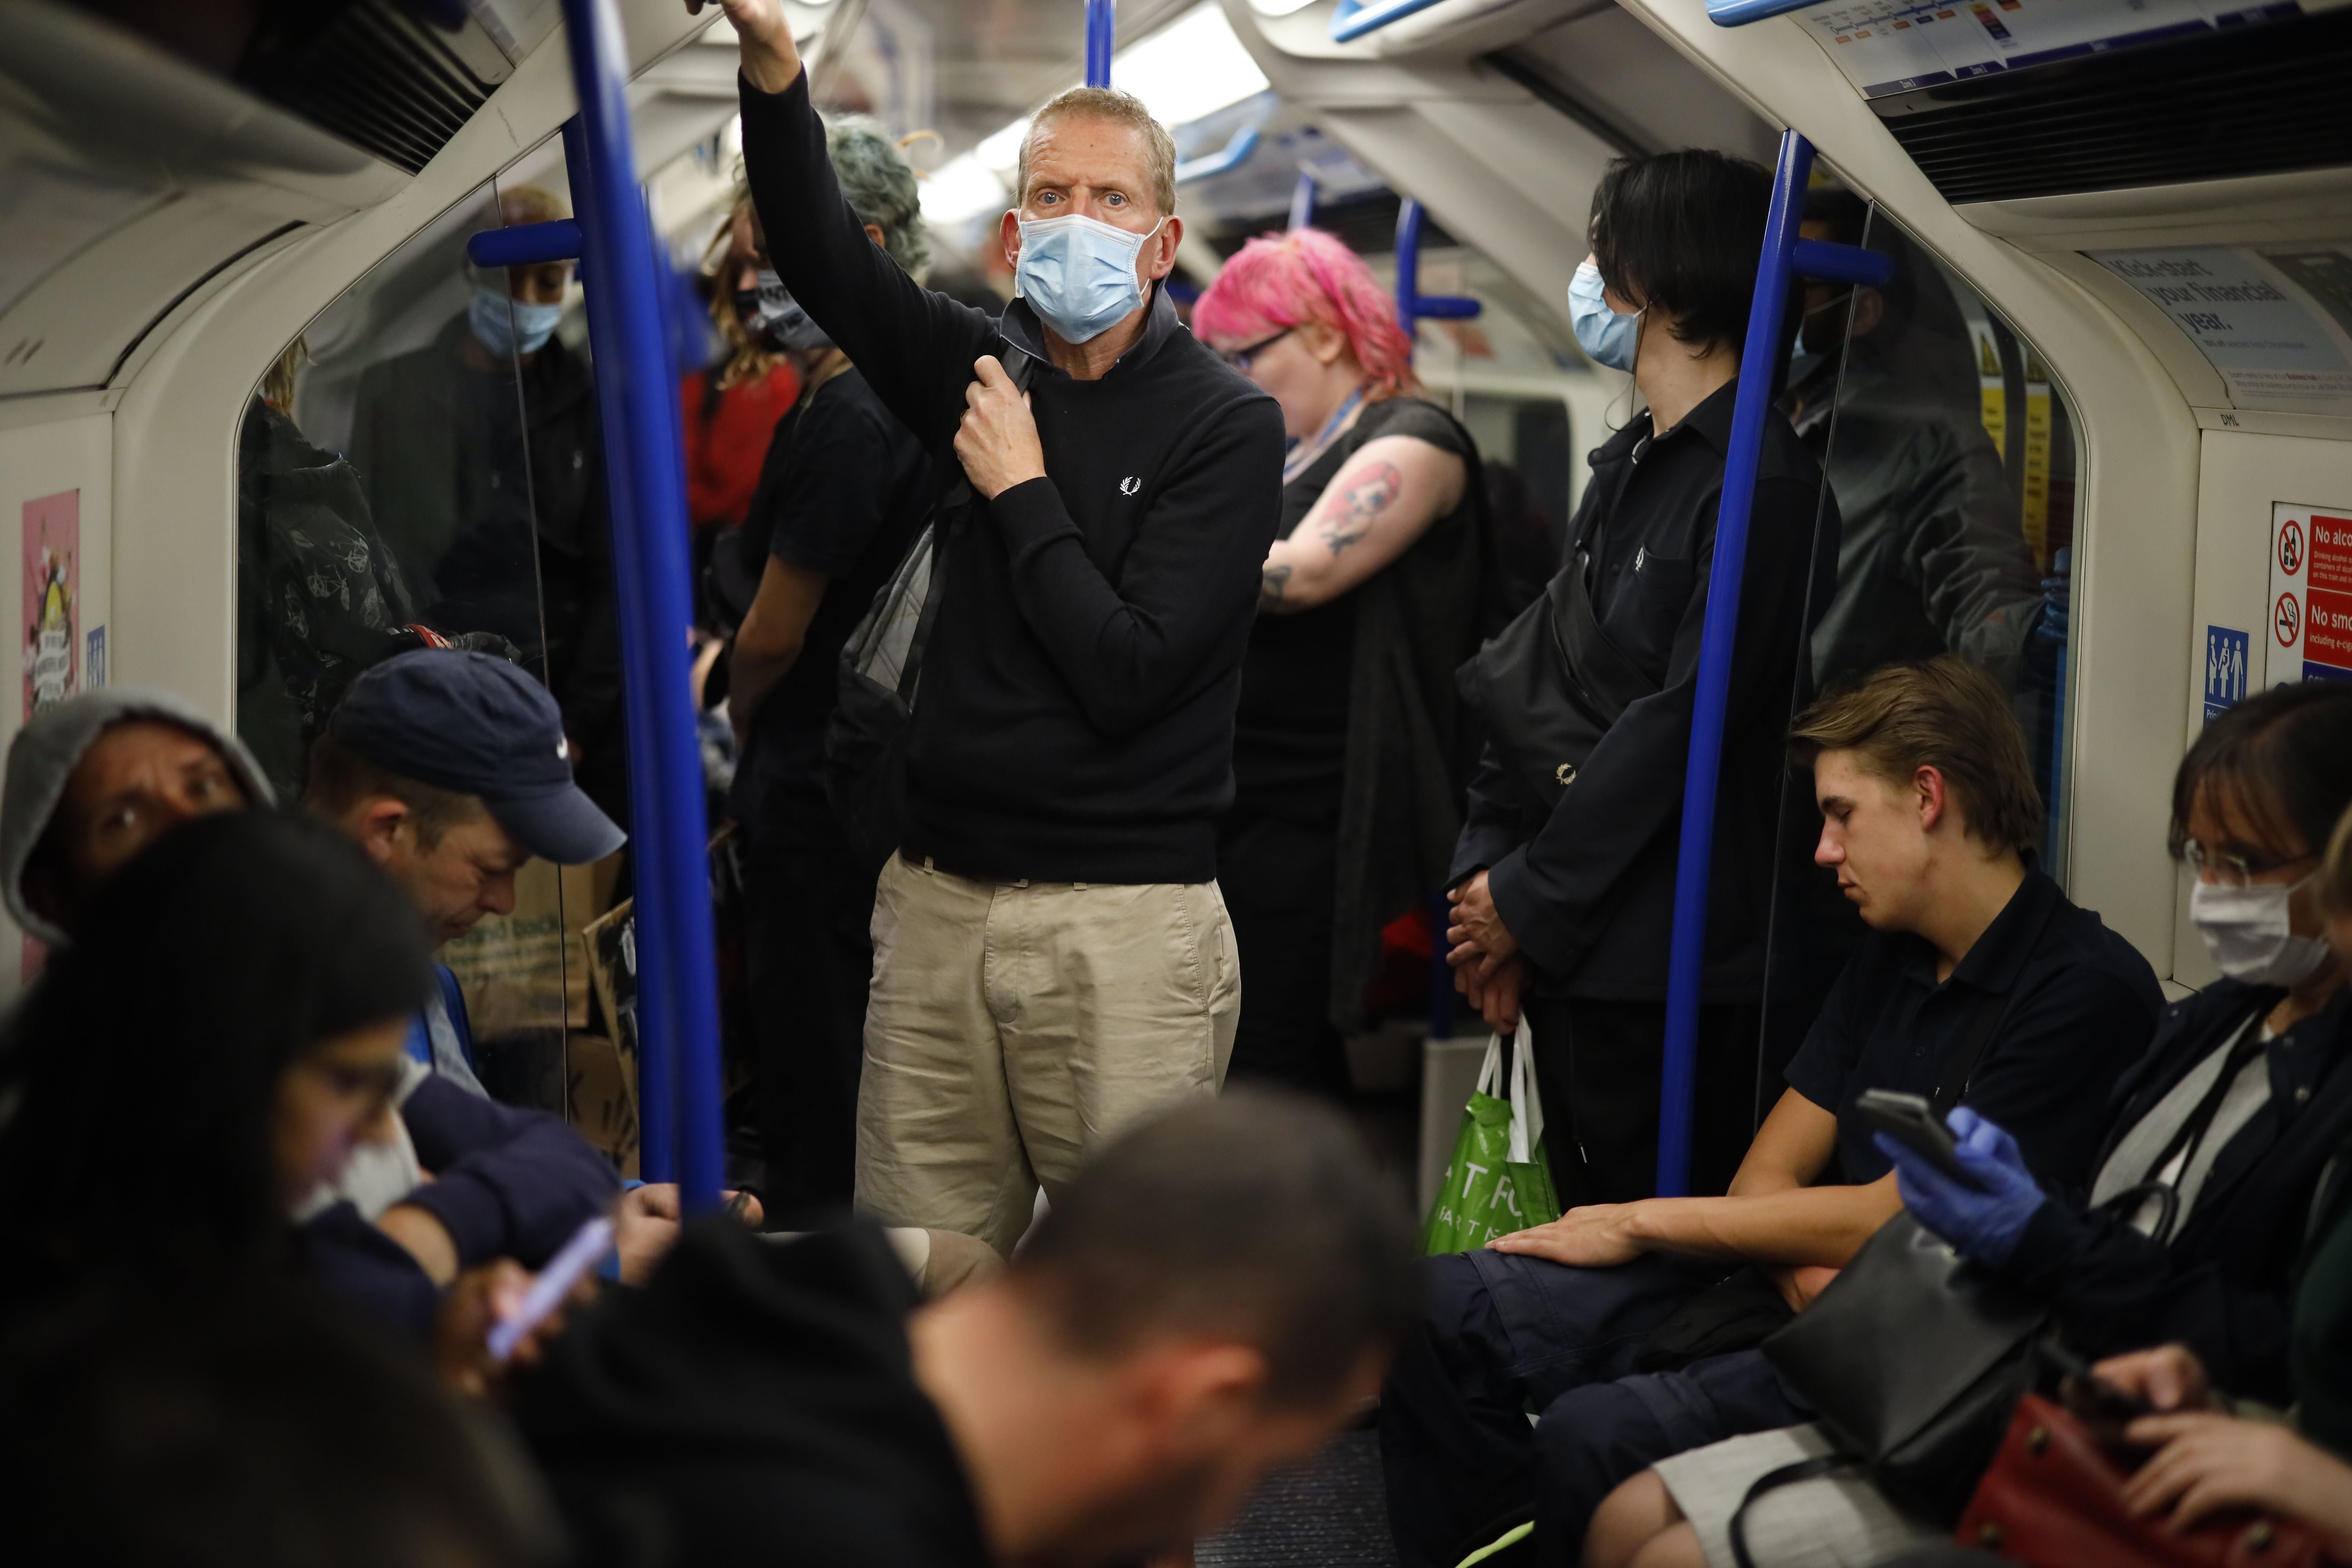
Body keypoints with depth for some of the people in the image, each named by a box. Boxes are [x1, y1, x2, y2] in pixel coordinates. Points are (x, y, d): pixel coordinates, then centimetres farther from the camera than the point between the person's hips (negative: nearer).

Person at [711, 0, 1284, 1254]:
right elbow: (818, 252, -5)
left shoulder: (1228, 427, -4)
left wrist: (1020, 491, -8)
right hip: (935, 901, 5)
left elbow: (1126, 673, -13)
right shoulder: (984, 371, 10)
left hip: (1123, 923, -5)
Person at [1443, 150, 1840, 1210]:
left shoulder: (1764, 486, -14)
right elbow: (1531, 685, 15)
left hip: (1670, 971, -9)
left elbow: (1679, 724, -17)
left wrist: (1529, 897, -13)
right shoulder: (1630, 467, 16)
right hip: (1572, 949, 9)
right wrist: (1485, 873, 5)